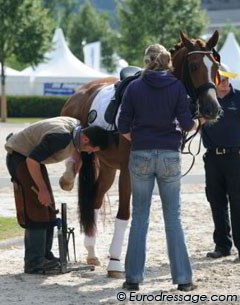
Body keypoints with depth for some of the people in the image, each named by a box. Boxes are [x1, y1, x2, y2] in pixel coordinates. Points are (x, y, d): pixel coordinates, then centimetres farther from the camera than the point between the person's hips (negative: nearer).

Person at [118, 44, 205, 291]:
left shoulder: (134, 87, -1)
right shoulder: (177, 87, -3)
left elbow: (123, 127, -2)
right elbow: (186, 123, -7)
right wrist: (198, 123, 14)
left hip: (140, 156, 0)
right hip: (170, 155, 0)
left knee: (139, 217, 8)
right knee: (173, 218, 7)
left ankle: (133, 277, 7)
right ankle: (182, 278, 6)